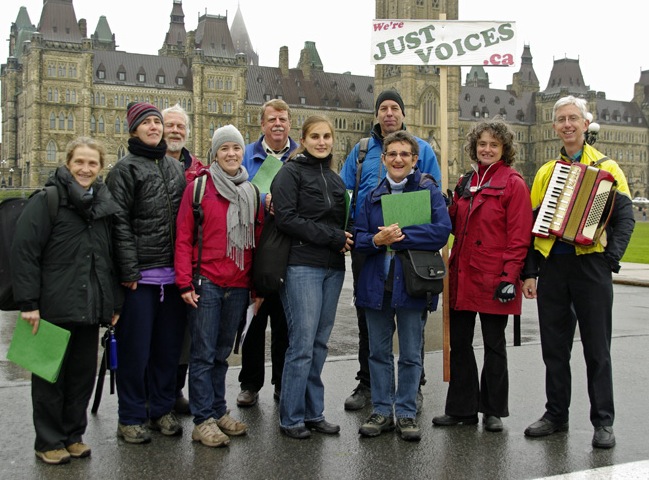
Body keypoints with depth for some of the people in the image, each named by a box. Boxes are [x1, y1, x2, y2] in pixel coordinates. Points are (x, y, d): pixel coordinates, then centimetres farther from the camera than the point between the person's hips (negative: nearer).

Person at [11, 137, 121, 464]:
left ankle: (74, 435, 27)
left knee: (83, 375, 12)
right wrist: (28, 303, -16)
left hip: (90, 311, 5)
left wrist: (114, 304, 13)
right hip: (53, 310, -5)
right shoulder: (46, 201, -6)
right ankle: (49, 442, 20)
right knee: (50, 377, 6)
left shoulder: (104, 206, 12)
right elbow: (23, 253, -12)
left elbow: (110, 259, 17)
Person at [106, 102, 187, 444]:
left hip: (173, 273, 5)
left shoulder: (175, 168, 16)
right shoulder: (125, 169, -2)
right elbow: (119, 223, -8)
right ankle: (131, 417, 14)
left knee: (169, 345, 11)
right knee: (135, 348, 2)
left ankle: (162, 409, 25)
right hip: (141, 274, -5)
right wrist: (128, 270, -14)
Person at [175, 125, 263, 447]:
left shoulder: (251, 192, 11)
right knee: (203, 354, 0)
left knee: (222, 353, 15)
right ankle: (204, 421, 7)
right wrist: (185, 282, -11)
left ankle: (219, 411, 25)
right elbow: (183, 237, -5)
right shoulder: (199, 187, -3)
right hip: (207, 283, -4)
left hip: (238, 286, 5)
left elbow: (258, 239, 13)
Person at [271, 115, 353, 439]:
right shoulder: (291, 173, -2)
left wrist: (345, 239, 2)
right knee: (302, 343, -6)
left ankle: (313, 413, 19)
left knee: (320, 343, 10)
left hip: (332, 267, 7)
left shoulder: (335, 179, 20)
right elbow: (286, 218, -13)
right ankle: (291, 418, 5)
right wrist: (332, 237, -13)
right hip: (302, 266, -7)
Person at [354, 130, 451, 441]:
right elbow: (358, 238, 6)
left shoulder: (428, 190, 0)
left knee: (411, 354, 6)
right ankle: (381, 411, 22)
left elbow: (441, 231, -14)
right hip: (376, 283, 3)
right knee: (379, 352, 10)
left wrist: (399, 236, -17)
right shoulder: (372, 195, 10)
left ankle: (406, 413, 19)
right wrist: (377, 240, -16)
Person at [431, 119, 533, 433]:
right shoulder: (466, 182, 14)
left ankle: (493, 411, 20)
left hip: (493, 279, -6)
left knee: (494, 345, 7)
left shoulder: (513, 183, -6)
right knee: (459, 343, 10)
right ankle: (461, 408, 21)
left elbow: (519, 236, -11)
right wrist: (444, 209, 2)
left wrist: (509, 277, -17)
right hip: (462, 276, 6)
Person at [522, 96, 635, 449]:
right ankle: (556, 414, 22)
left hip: (590, 264, -3)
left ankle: (603, 422, 13)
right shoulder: (546, 172, 12)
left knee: (597, 348, 3)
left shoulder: (606, 168, 3)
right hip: (551, 267, 4)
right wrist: (529, 271, 5)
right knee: (554, 347, 10)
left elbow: (625, 217, -3)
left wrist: (612, 258, -15)